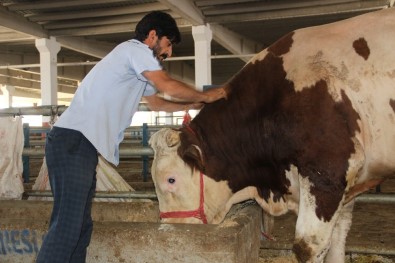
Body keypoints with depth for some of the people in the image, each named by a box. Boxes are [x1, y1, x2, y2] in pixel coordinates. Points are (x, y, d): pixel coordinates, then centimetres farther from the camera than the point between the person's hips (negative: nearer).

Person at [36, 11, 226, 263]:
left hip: (79, 145, 10)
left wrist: (191, 105, 36)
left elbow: (156, 102, 39)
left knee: (80, 226, 9)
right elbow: (169, 86, -6)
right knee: (67, 225, -13)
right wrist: (205, 96, 9)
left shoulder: (137, 69, 27)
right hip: (73, 142, -10)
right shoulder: (135, 49, -2)